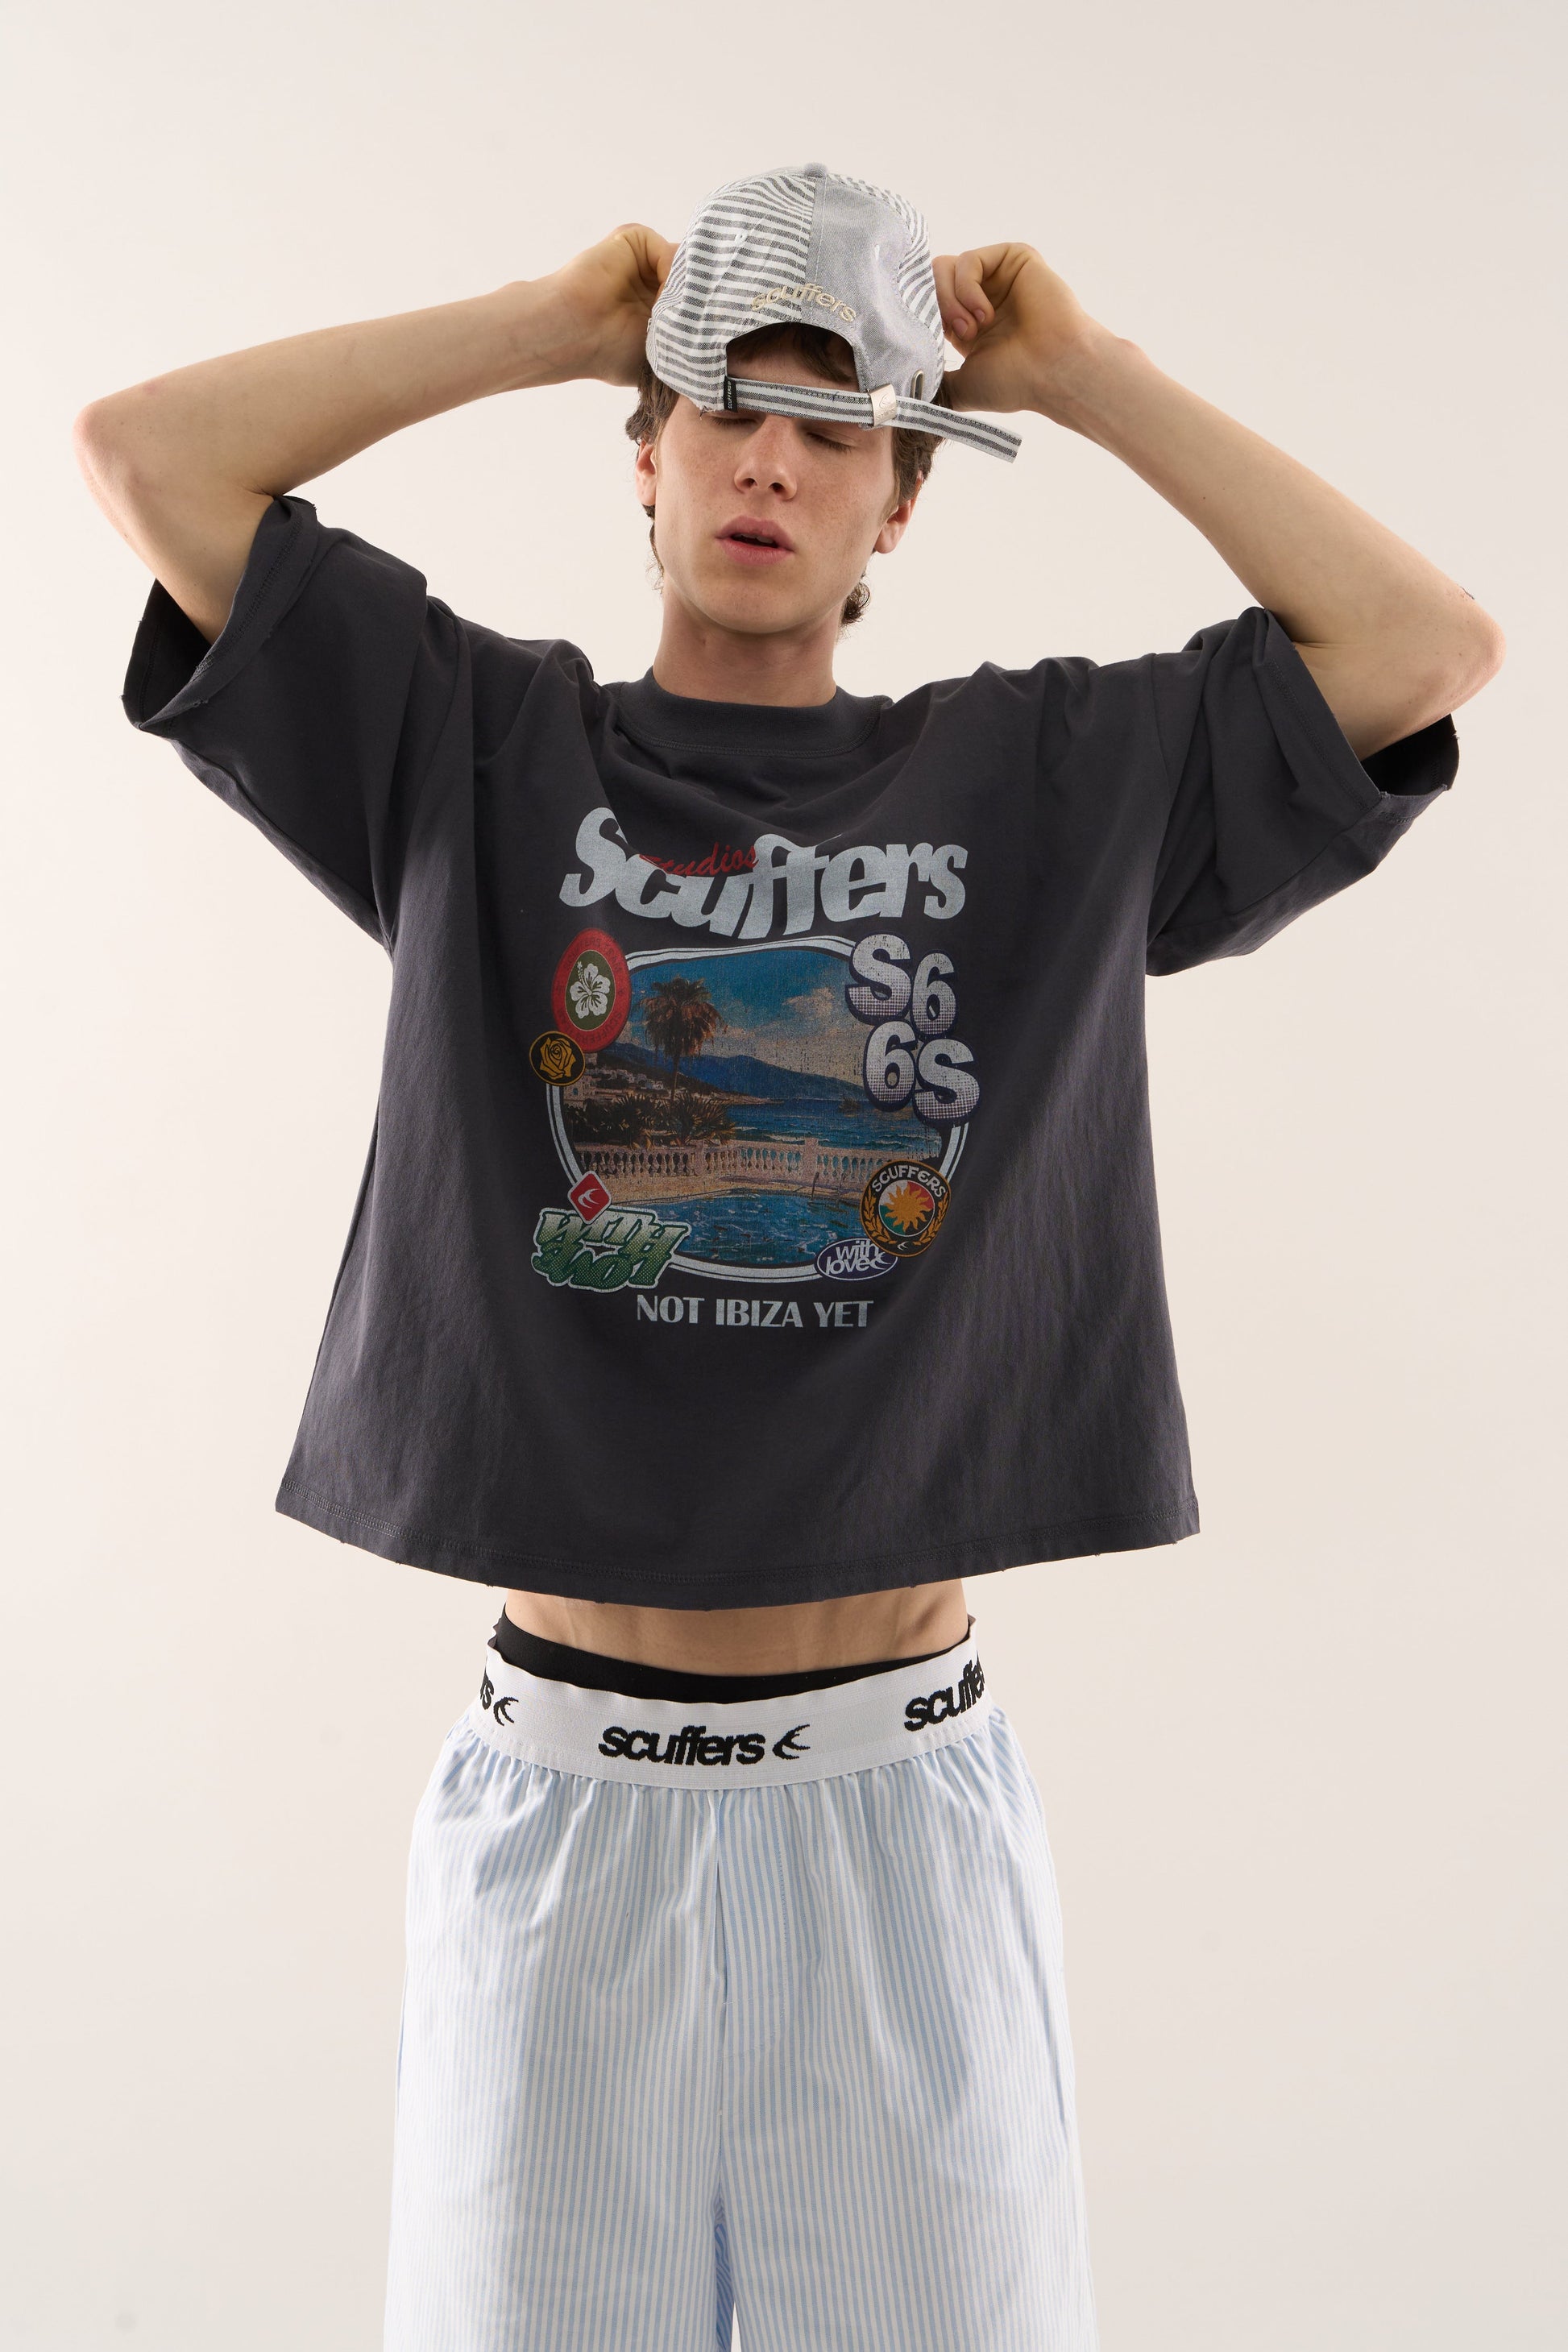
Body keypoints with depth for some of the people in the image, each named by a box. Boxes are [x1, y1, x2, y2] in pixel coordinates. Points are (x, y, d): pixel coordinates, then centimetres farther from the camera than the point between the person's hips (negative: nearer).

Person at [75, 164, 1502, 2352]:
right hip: (564, 1791, 0)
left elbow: (1434, 647, -1)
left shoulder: (1061, 777, 4)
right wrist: (558, 323, 3)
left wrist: (1084, 373, 3)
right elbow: (143, 452, -1)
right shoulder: (476, 750, 3)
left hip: (905, 1788, 1)